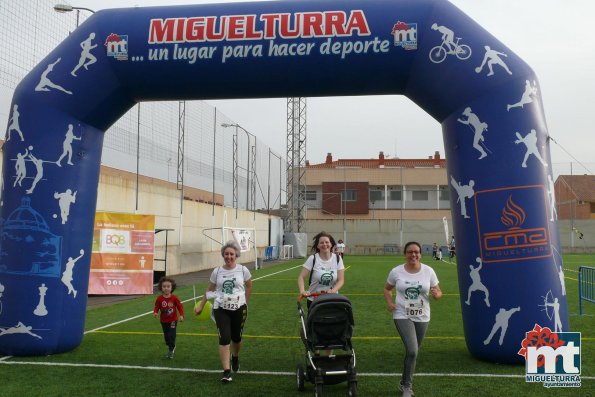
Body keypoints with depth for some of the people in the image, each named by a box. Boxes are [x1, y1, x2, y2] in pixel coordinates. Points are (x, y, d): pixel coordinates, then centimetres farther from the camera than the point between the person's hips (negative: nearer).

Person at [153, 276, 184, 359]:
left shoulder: (174, 298, -11)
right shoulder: (159, 298, -8)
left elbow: (180, 306, -7)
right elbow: (156, 307, -2)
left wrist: (181, 315, -18)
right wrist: (155, 313, -23)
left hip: (173, 320, -2)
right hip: (164, 321, 2)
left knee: (172, 336, -9)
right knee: (166, 336, 13)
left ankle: (171, 350, 8)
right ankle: (171, 346, 38)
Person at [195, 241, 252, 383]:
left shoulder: (243, 270, -5)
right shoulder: (217, 271, -2)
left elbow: (249, 286, 11)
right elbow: (209, 290, 9)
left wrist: (245, 303, 10)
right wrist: (201, 306, 11)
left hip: (239, 309, 0)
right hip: (221, 309, 0)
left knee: (236, 338, 13)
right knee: (224, 339, -10)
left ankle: (235, 358, 46)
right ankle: (227, 371, -6)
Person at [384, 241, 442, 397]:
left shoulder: (428, 271, -4)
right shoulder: (396, 271, -6)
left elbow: (438, 292, 2)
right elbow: (387, 289, 10)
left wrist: (436, 294, -22)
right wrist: (389, 302, -9)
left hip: (422, 317, 3)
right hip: (402, 316, -3)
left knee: (413, 352, 15)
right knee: (412, 350, -17)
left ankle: (404, 383, 37)